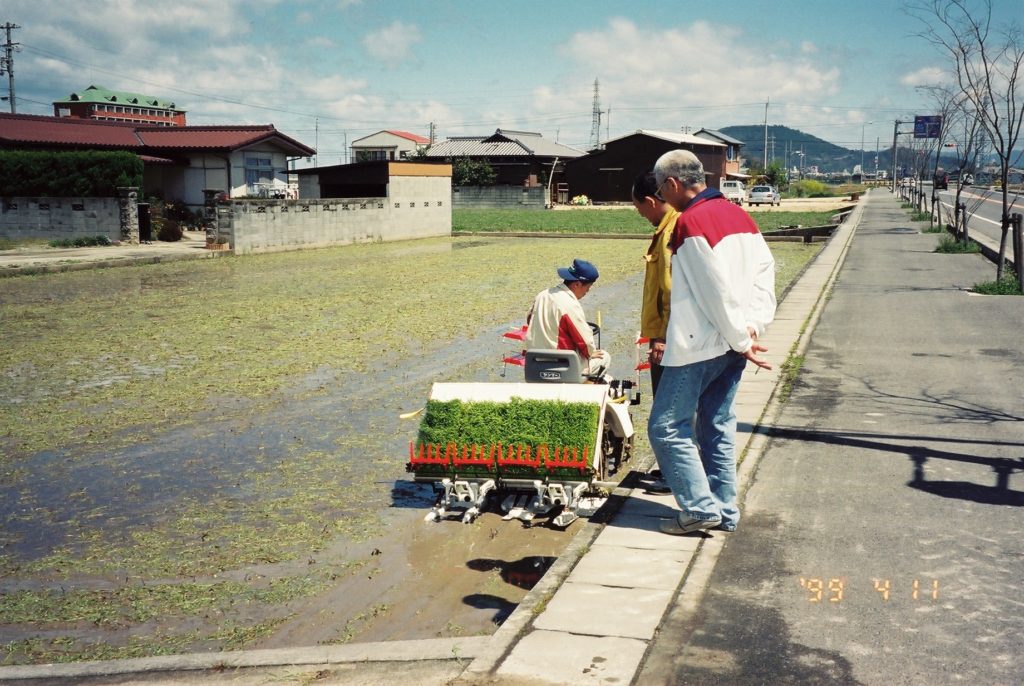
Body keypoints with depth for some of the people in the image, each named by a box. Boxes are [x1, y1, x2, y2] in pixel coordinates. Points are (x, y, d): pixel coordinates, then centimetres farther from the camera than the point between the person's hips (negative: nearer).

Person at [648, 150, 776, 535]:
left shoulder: (690, 223, -15)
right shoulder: (738, 215, 11)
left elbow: (717, 290, -18)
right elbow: (765, 270, 9)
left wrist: (739, 339, -10)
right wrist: (754, 326, 4)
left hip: (699, 345, -9)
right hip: (731, 344, 9)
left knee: (667, 427, 0)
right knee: (719, 427, 15)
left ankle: (701, 508, 0)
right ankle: (725, 510, 20)